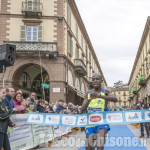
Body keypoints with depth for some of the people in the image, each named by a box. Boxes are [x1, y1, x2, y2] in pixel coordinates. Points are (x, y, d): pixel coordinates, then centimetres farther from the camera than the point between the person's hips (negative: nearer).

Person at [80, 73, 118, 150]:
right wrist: (89, 99, -21)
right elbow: (81, 111, -3)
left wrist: (100, 96, -41)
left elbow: (115, 99, -24)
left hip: (102, 121, -3)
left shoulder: (106, 92, -1)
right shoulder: (88, 94, 5)